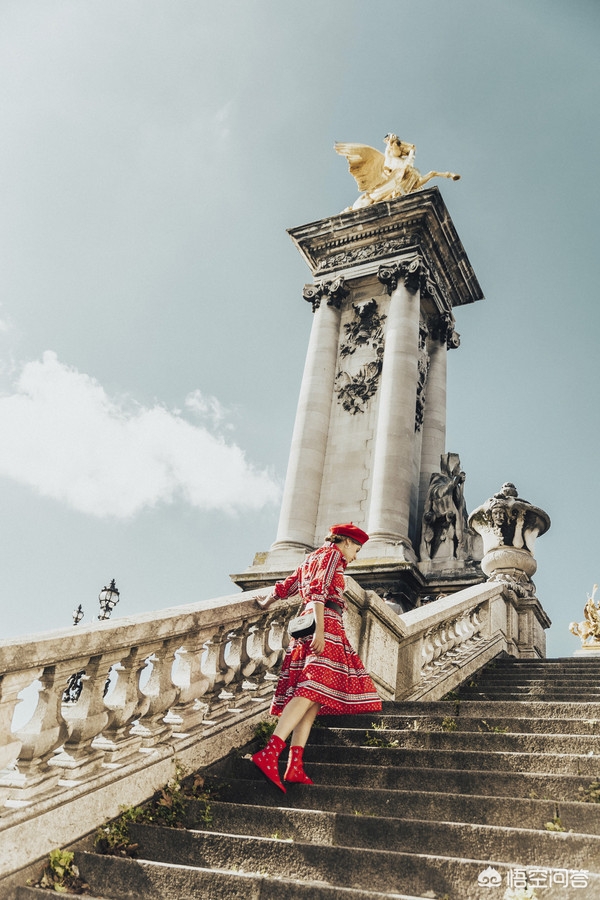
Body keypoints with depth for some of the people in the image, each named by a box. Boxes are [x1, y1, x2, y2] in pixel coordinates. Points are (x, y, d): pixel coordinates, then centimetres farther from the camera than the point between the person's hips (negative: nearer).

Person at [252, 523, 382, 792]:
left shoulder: (312, 558, 28)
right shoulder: (331, 554, 3)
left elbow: (285, 587, 28)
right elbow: (318, 591, -11)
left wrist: (266, 603, 45)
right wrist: (319, 629, -20)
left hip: (307, 623, 9)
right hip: (326, 622, -9)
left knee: (312, 695, -1)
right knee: (313, 688, -20)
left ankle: (295, 766, -12)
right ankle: (270, 752, -32)